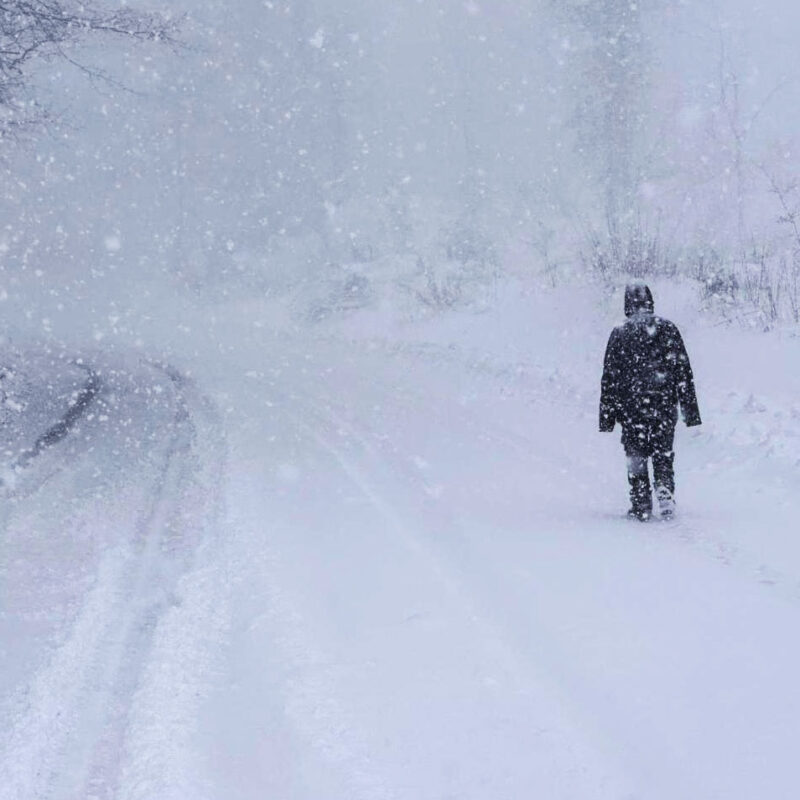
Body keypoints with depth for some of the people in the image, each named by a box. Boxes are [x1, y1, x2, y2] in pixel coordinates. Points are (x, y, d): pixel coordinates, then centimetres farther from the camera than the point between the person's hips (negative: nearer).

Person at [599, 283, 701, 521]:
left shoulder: (619, 334, -3)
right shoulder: (668, 329, 2)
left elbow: (609, 377, -2)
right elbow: (684, 371, 2)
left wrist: (607, 417, 3)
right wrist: (690, 410, 7)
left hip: (631, 408, -2)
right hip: (665, 406, 2)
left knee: (636, 456, 8)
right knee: (663, 454, 13)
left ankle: (641, 505, 6)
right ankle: (665, 492, -6)